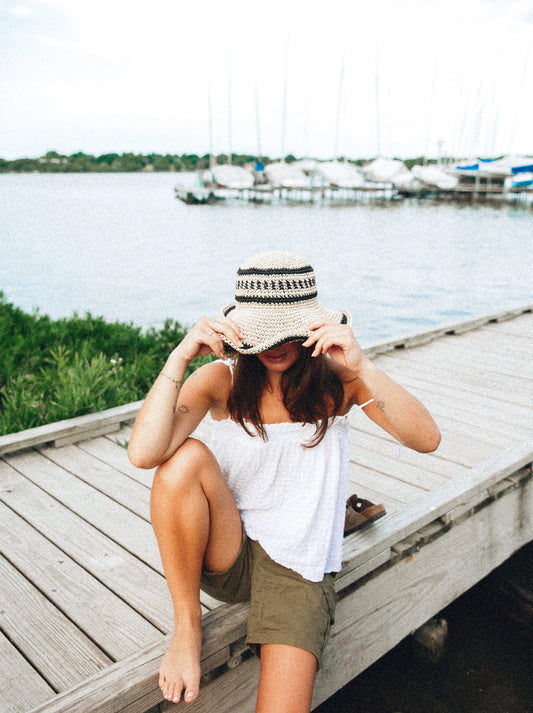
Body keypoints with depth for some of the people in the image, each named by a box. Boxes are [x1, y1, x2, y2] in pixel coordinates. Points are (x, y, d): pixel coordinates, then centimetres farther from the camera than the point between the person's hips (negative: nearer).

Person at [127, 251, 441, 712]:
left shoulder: (336, 380, -7)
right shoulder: (221, 380, -7)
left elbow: (427, 439, -20)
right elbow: (143, 453, -22)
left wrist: (360, 366, -33)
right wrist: (180, 356, -30)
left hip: (299, 567, -1)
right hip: (225, 554, 1)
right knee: (186, 457, -28)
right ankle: (187, 626, -10)